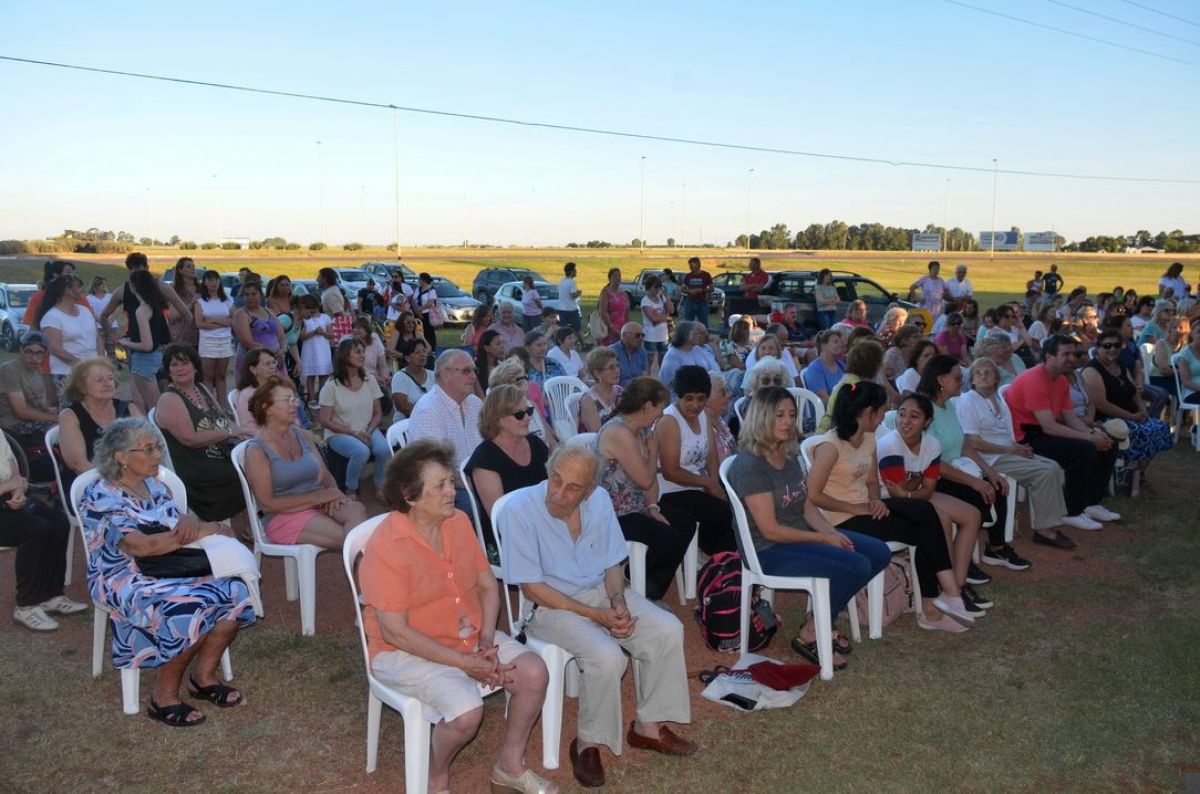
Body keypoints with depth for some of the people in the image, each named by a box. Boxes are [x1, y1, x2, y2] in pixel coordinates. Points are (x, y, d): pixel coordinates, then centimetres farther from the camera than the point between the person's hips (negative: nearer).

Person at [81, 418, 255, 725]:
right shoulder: (100, 497, -13)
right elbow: (140, 546, -24)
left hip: (169, 572, 7)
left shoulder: (154, 485, 10)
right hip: (124, 582, -7)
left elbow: (183, 521, 8)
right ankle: (163, 698, -13)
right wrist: (203, 530, -20)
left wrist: (188, 521, -19)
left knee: (236, 592, -14)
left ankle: (203, 676, 1)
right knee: (190, 610, -32)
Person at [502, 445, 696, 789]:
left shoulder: (599, 500, -6)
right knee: (607, 656, -30)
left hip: (600, 592, 6)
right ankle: (588, 741, -4)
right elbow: (531, 587, -19)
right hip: (550, 604, -6)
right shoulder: (521, 509, -22)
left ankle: (648, 726, 6)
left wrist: (618, 601, -16)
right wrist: (596, 615, -21)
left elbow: (613, 564, 6)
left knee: (668, 630, -12)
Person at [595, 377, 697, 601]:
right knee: (668, 538, -21)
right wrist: (653, 449, -6)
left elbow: (651, 477, 10)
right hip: (614, 515, -10)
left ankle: (653, 591, 13)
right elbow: (645, 480, -21)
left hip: (635, 505, 11)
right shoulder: (619, 433, -24)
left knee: (686, 524, 4)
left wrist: (653, 507, -4)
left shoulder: (641, 430, 7)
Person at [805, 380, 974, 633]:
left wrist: (876, 500, -7)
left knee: (925, 511, -15)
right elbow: (813, 495, -20)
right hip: (842, 520, -8)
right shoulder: (830, 446, -19)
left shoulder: (869, 438, 8)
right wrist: (855, 508, -16)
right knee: (924, 532, -14)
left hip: (865, 507, 8)